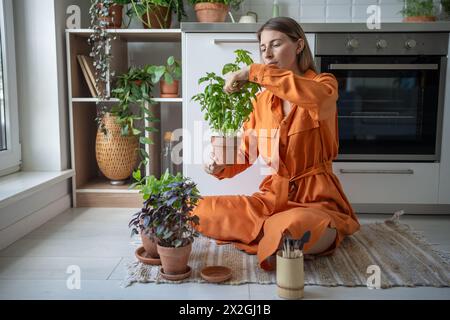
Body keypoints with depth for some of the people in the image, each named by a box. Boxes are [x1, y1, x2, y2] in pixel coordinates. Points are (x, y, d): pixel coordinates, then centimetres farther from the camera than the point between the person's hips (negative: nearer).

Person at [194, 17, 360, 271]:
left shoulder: (325, 84, -4)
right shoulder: (263, 100, 10)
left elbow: (317, 95, -32)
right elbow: (246, 153, 8)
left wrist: (253, 72, -26)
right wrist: (222, 167, -15)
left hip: (316, 199, -4)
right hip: (273, 196, 5)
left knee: (293, 227, -39)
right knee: (202, 212, -11)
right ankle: (280, 234, -5)